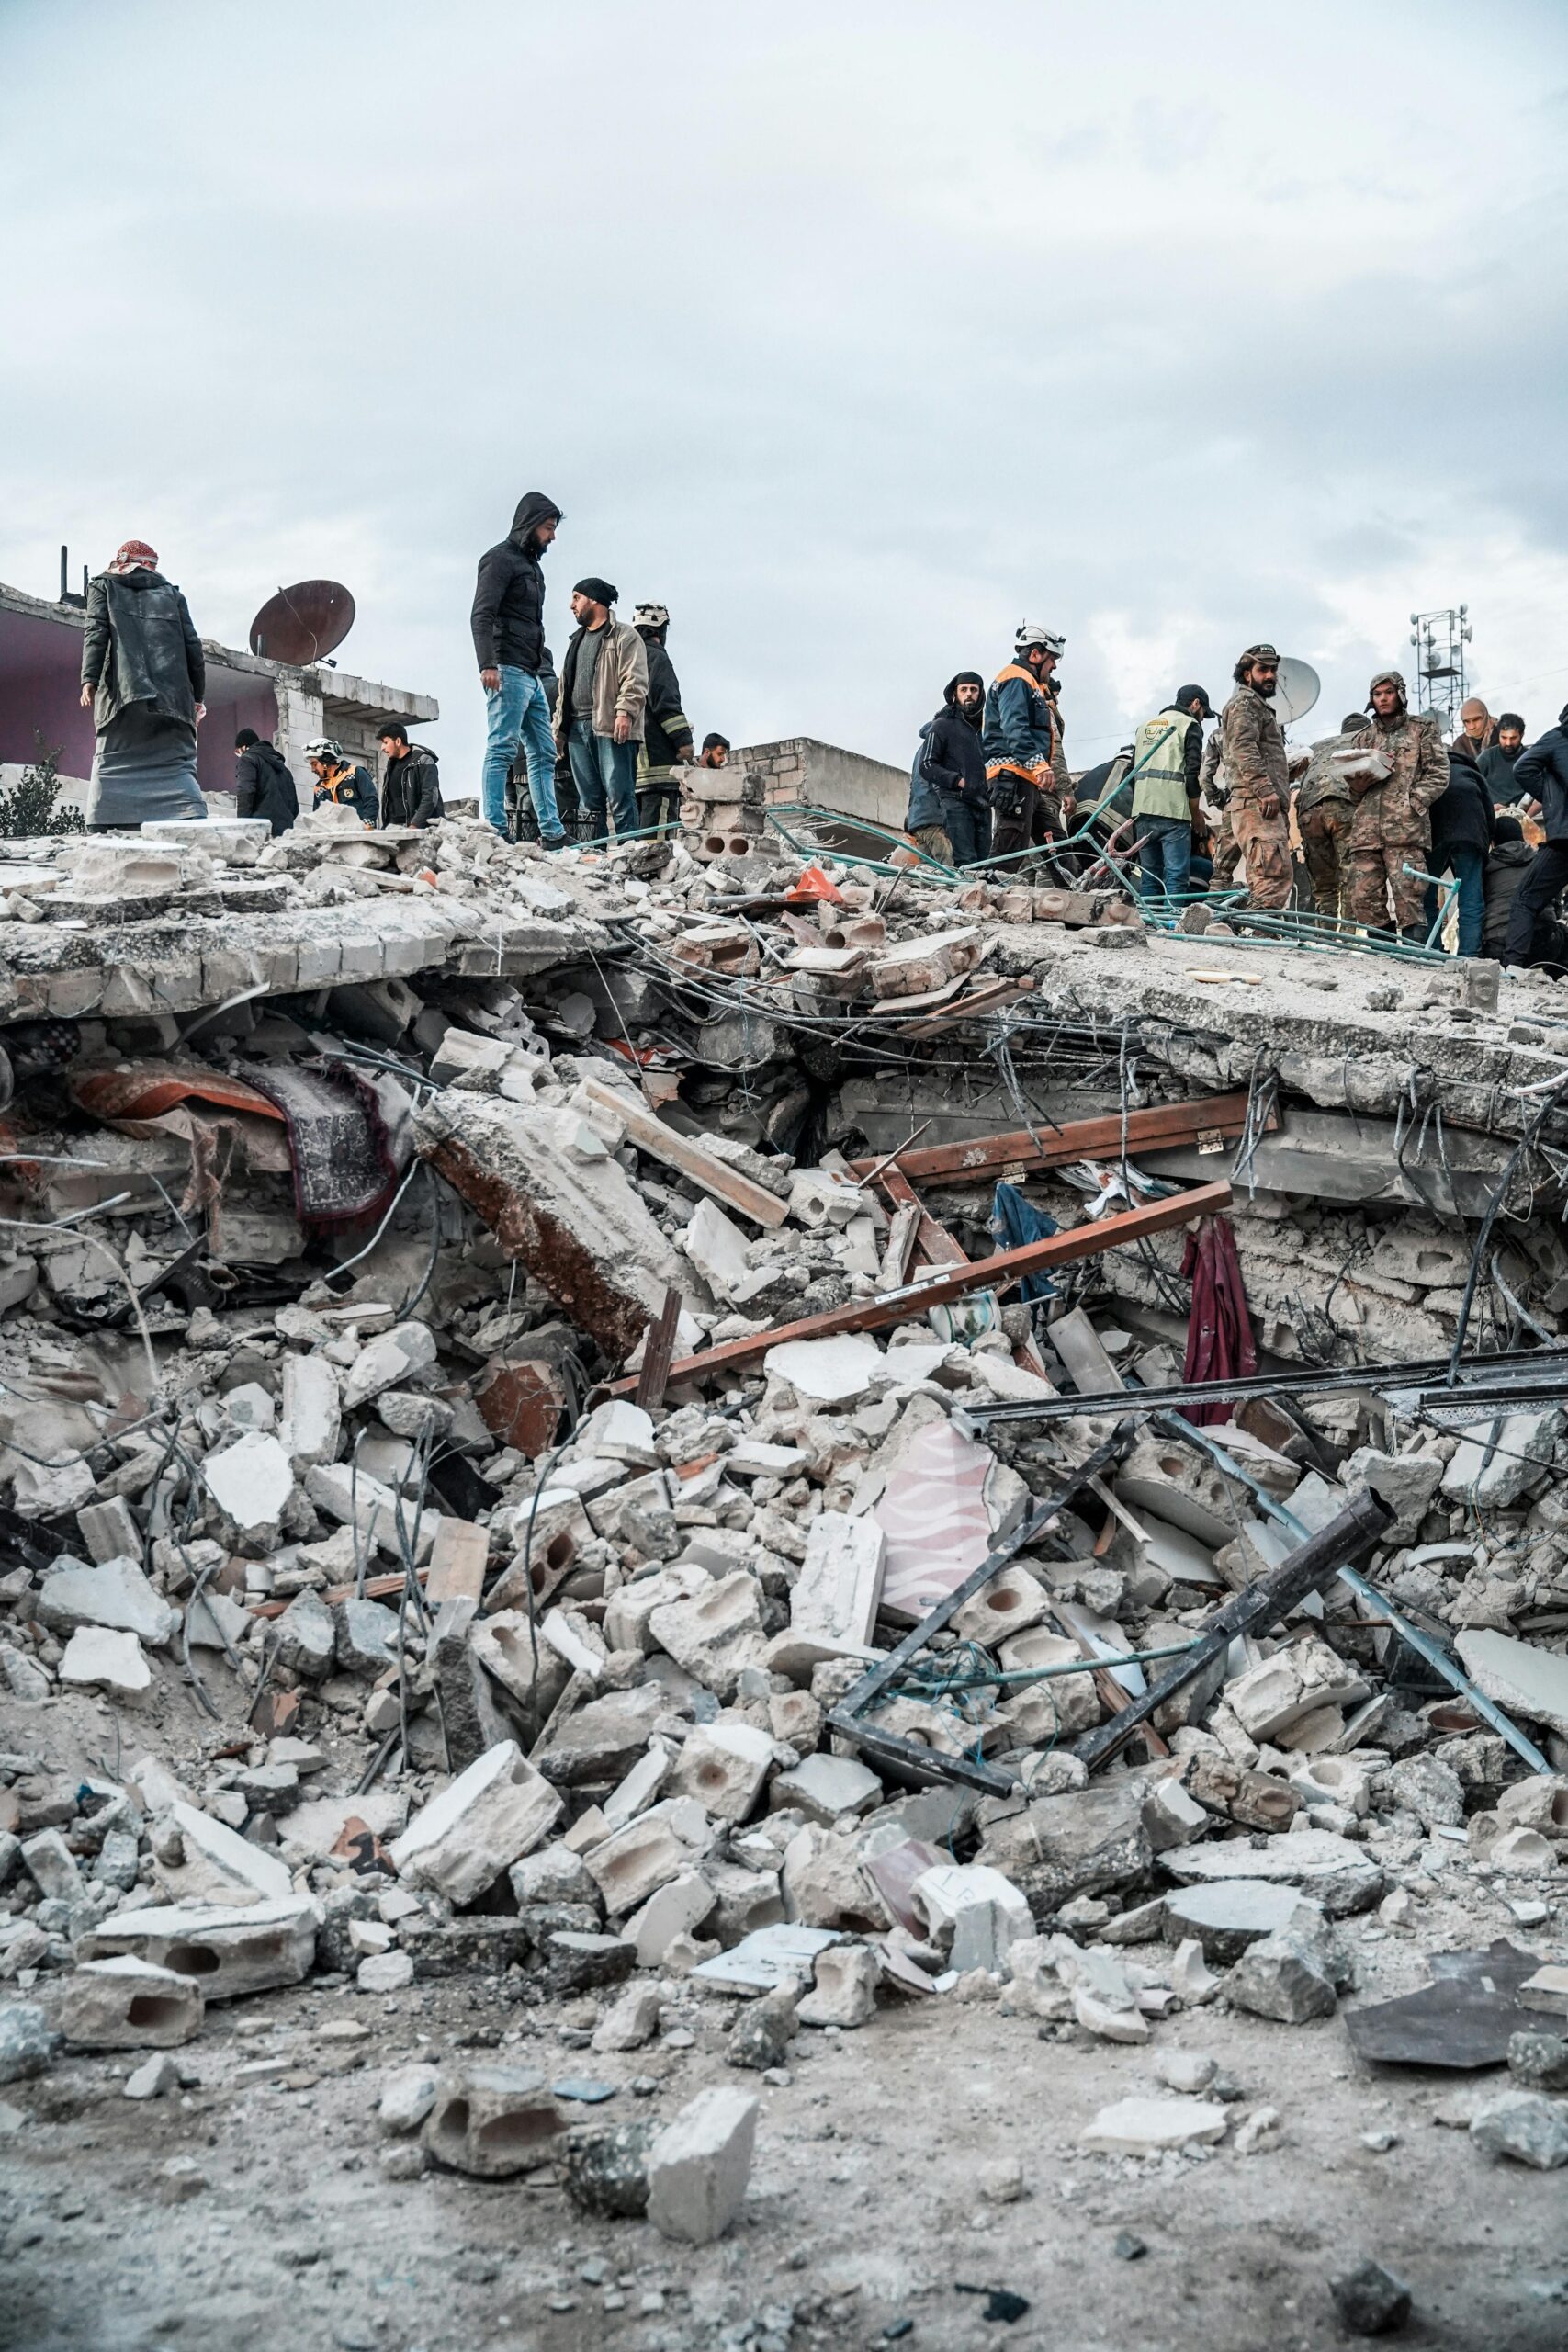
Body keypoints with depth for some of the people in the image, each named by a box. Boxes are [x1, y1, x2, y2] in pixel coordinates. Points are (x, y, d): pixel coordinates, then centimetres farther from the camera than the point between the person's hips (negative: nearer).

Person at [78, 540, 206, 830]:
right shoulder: (172, 593, 21)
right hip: (172, 696, 1)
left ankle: (100, 833, -15)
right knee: (177, 766, -3)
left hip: (122, 693, -1)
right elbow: (192, 646, 14)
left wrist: (89, 679, -7)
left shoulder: (104, 586, 18)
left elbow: (96, 632, 2)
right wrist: (197, 695, 19)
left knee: (111, 767, -2)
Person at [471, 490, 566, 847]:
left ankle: (551, 834, 8)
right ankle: (494, 830, -16)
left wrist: (543, 662, 20)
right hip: (507, 672, -10)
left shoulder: (531, 566, 25)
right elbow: (481, 616, -15)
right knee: (501, 750, -13)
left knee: (544, 754, 8)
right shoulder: (500, 559, -4)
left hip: (531, 676, 10)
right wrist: (488, 664, -26)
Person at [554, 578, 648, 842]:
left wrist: (625, 712, -22)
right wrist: (559, 726, 18)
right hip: (577, 729, 8)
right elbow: (565, 687, 27)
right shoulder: (577, 640, 27)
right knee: (589, 801, 6)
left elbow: (635, 680, -9)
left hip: (611, 728, -8)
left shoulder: (624, 636, 2)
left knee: (619, 797, -11)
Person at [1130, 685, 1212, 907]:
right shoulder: (1190, 725, 3)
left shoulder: (1145, 725, 24)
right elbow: (1192, 773, -6)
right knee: (1176, 875, -8)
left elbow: (1133, 771, 21)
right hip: (1173, 809, -6)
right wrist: (1196, 813, 1)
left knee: (1149, 874, 9)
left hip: (1141, 810, 6)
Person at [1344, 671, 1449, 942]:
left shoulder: (1423, 728, 13)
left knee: (1408, 899, -14)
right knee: (1363, 900, -2)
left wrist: (1412, 803, -9)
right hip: (1366, 830, 5)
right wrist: (1358, 784, 2)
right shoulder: (1364, 737, 25)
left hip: (1406, 828, -5)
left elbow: (1438, 773, 4)